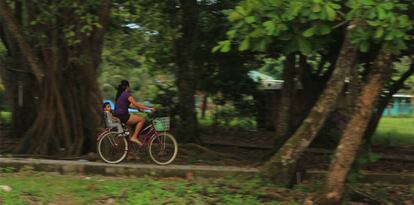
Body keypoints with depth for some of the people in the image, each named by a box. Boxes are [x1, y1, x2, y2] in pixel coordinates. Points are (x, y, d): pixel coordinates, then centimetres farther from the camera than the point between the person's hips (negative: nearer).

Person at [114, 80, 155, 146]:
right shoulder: (127, 94, -11)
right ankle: (134, 137, -6)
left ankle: (131, 136, 25)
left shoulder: (120, 94, 17)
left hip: (117, 116, 10)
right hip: (122, 117, -10)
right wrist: (149, 108, -11)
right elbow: (136, 104, -15)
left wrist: (139, 108, 20)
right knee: (142, 119, -7)